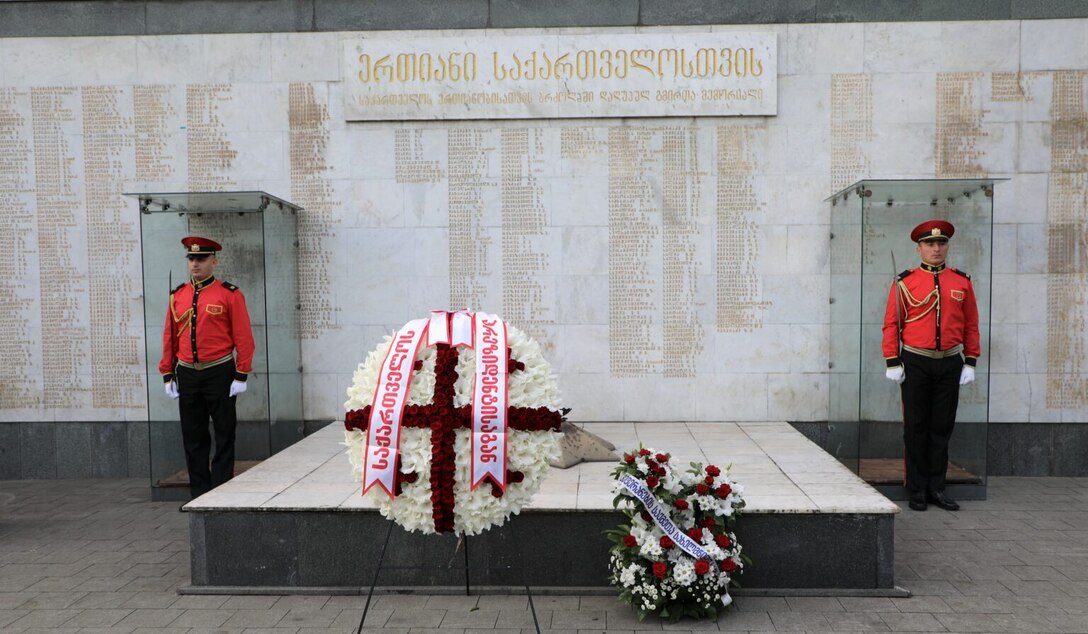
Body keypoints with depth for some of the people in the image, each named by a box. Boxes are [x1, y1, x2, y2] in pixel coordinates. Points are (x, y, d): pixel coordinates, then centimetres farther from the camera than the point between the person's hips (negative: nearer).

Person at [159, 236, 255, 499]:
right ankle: (199, 493, 21)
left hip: (219, 374, -4)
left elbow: (243, 337, -7)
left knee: (224, 436, 4)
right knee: (193, 438, 10)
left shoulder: (230, 295, -5)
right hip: (187, 375, 4)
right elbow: (169, 338, 11)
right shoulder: (177, 296, 8)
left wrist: (241, 376, -10)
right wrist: (168, 376, 8)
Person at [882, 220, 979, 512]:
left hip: (950, 363, 2)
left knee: (942, 428, 8)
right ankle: (917, 491, 14)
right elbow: (891, 324, -2)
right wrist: (893, 363, -7)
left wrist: (970, 362, 4)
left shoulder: (962, 282, 6)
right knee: (916, 428, 4)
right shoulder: (904, 282, -1)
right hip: (915, 364, -2)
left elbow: (971, 326, 9)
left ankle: (937, 488, 20)